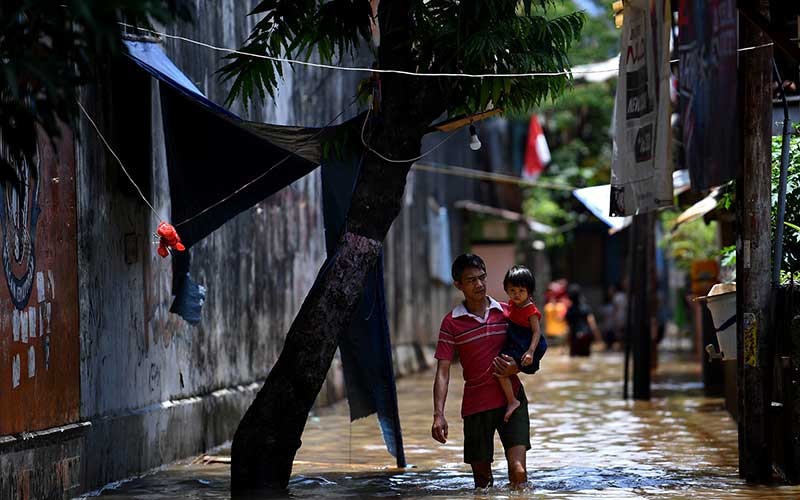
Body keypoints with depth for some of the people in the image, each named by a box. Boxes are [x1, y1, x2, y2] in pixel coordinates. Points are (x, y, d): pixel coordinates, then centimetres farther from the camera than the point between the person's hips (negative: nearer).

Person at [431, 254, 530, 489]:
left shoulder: (506, 312, 6)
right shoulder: (451, 322, 0)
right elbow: (443, 371, -4)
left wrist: (516, 367, -8)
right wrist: (438, 415, -16)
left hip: (512, 401, 0)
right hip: (475, 406, 0)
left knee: (518, 472, -14)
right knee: (482, 478, 8)